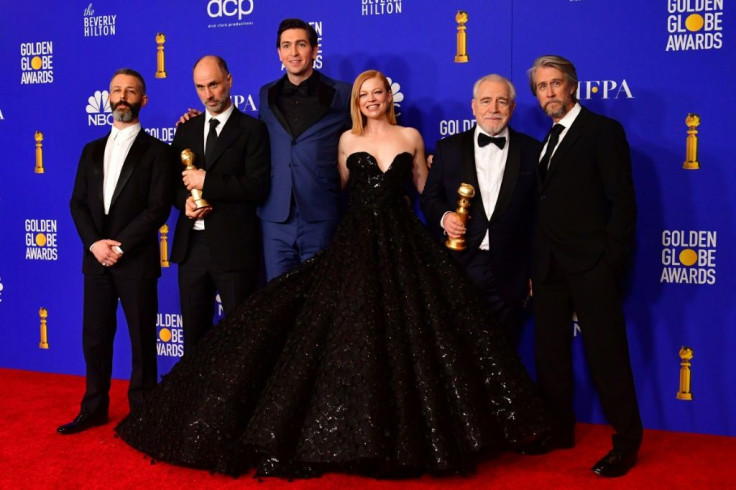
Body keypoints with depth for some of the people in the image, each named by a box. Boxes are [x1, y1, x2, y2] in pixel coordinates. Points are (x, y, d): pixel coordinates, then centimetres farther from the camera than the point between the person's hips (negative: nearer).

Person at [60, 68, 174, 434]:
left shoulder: (156, 151, 0)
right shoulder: (92, 151, 14)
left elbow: (158, 208, -9)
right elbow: (78, 203, 9)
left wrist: (120, 246, -15)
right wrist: (94, 243, -8)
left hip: (136, 260, -4)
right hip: (96, 258, 4)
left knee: (142, 338, 4)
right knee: (95, 336, 9)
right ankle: (94, 408, 22)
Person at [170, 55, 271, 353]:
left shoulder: (251, 129, -2)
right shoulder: (186, 129, 14)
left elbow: (257, 186, -12)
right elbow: (172, 180, 16)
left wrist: (207, 182, -15)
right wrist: (185, 201, -6)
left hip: (232, 248, -5)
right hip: (191, 246, 5)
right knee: (194, 332, 13)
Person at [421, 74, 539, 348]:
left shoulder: (532, 151, 3)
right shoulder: (448, 148, 6)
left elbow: (540, 213, 3)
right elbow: (429, 198, 11)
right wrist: (443, 217, -12)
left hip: (509, 274, 0)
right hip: (458, 268, 1)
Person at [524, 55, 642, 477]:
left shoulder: (603, 131, -3)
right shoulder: (548, 141, 17)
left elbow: (623, 201, -9)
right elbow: (548, 204, 14)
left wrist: (612, 261, -14)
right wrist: (537, 264, 6)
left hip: (591, 266, -7)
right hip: (550, 267, 7)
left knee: (606, 355, -2)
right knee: (550, 352, 12)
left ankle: (627, 440, 10)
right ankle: (559, 430, 25)